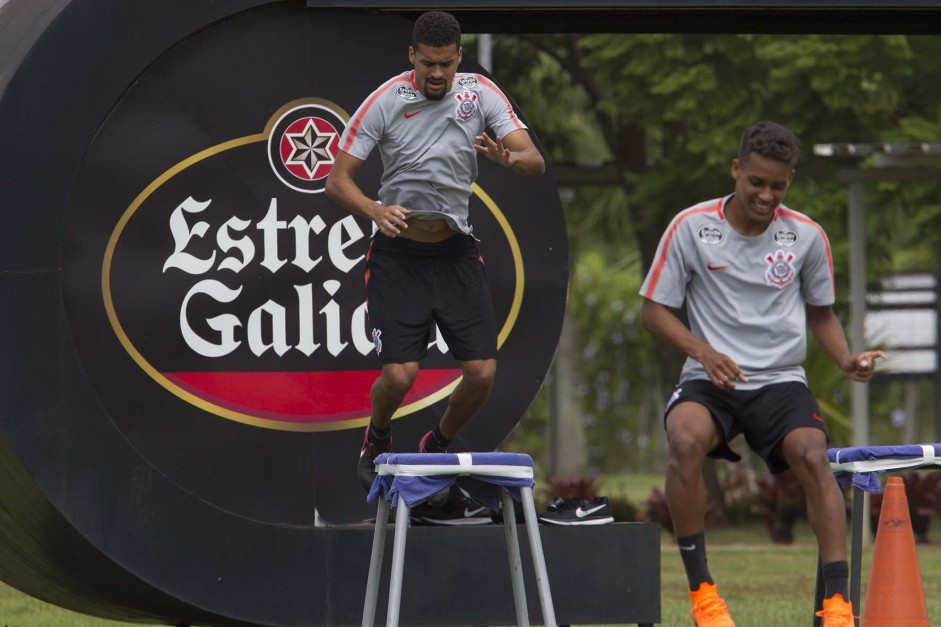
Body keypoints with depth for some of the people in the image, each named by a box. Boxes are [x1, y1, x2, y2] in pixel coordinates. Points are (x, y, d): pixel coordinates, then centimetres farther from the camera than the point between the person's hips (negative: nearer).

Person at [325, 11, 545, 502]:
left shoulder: (481, 93, -3)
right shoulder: (386, 101, -9)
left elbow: (535, 162, -11)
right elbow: (337, 180, -9)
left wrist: (509, 158, -35)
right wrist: (376, 211, -29)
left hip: (456, 250, 3)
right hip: (397, 252, -2)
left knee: (482, 373, -7)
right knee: (399, 375, -13)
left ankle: (438, 445, 23)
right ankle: (377, 442, 21)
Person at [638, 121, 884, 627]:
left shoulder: (806, 236, 5)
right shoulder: (691, 227, -2)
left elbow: (821, 314, 19)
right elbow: (653, 310, 2)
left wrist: (846, 360, -1)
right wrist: (703, 351, -15)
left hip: (781, 379, 1)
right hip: (709, 378, -1)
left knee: (812, 456, -28)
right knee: (686, 439, -34)